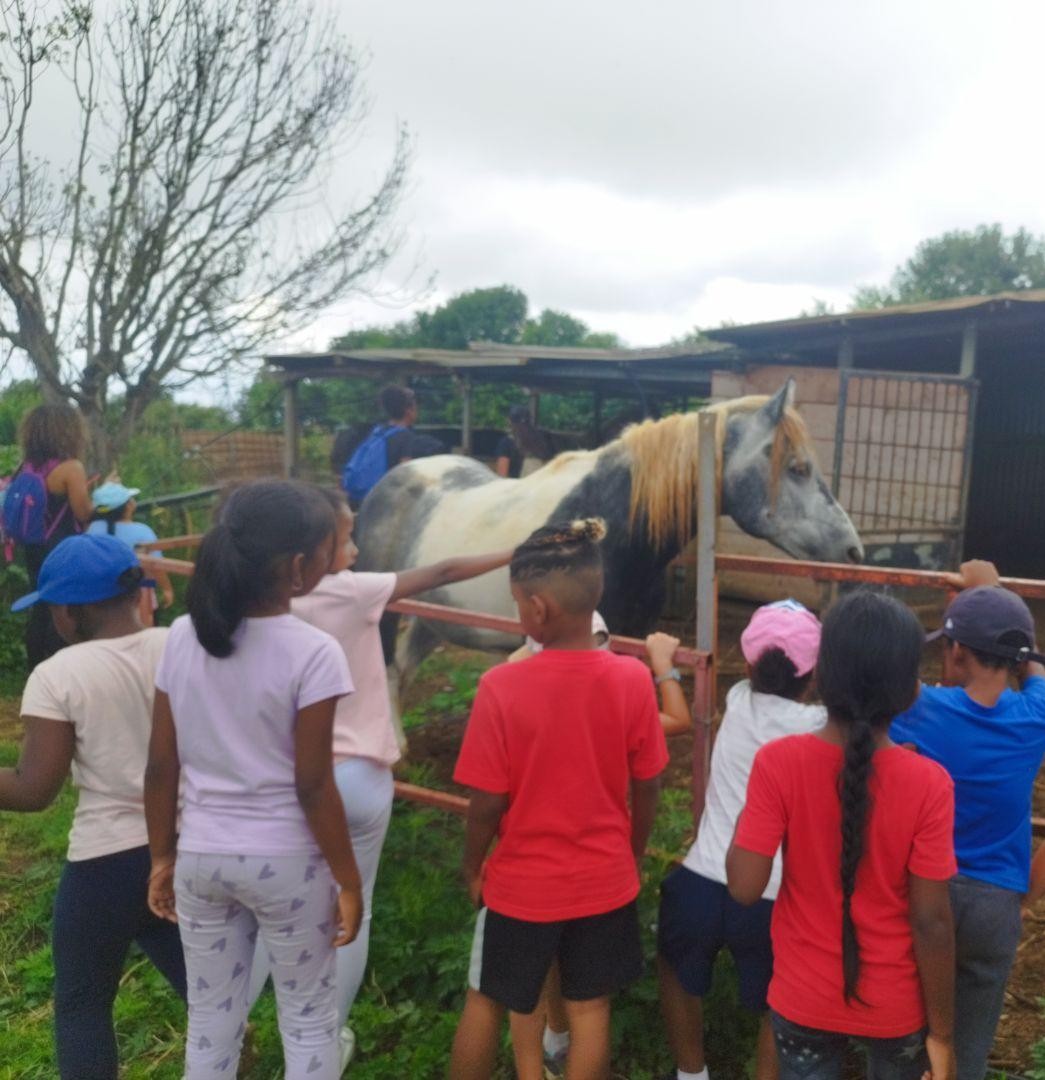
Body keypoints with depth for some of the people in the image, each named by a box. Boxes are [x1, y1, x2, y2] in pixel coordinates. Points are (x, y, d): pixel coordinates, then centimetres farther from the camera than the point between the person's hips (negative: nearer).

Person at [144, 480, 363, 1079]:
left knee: (210, 1021, 21)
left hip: (201, 856, 5)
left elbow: (162, 768, 1)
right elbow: (312, 787, -16)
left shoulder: (182, 637, -5)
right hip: (284, 861, -4)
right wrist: (349, 881, -4)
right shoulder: (313, 652, -19)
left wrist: (163, 856, 14)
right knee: (309, 1021, 16)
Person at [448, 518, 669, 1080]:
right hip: (605, 880, 2)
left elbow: (488, 802, -15)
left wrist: (472, 868, 3)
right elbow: (646, 789, -4)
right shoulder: (632, 679, -14)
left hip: (521, 882, -2)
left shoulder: (502, 686, -22)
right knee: (589, 1008, 19)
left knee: (486, 1001, 21)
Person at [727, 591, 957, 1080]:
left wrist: (744, 818, -2)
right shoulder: (928, 784, -20)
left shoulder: (778, 762, -20)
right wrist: (941, 1031, -3)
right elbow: (932, 922, -15)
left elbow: (744, 887, -19)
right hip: (897, 1008, 0)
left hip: (804, 1001, 0)